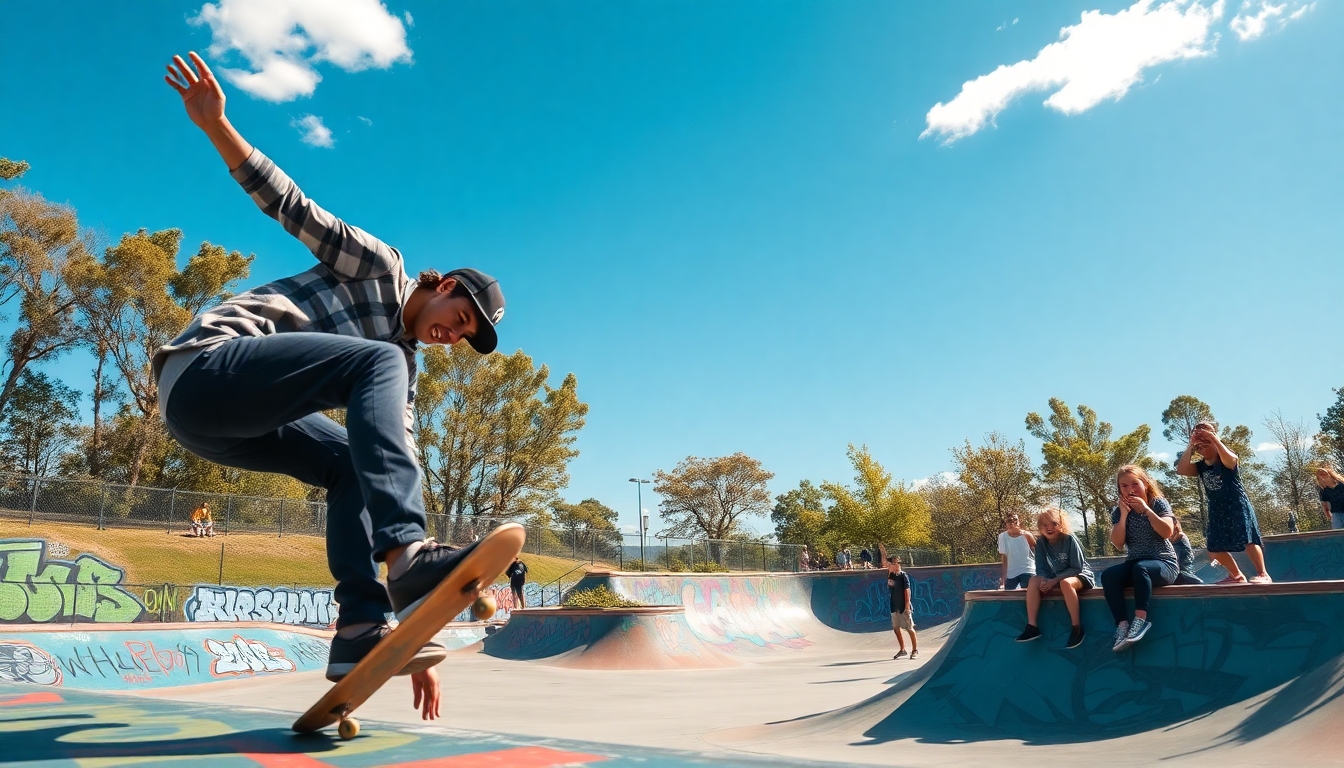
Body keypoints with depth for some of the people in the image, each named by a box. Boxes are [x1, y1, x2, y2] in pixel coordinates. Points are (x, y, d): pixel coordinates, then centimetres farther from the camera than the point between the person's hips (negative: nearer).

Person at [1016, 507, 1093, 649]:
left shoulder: (1069, 539, -19)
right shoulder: (1041, 542, -5)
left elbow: (1076, 568, -19)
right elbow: (1041, 569, -2)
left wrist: (1055, 580, -26)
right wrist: (1045, 581, -24)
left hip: (1080, 575, -5)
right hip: (1055, 579, 5)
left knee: (1065, 583, -38)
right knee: (1034, 581, -20)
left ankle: (1076, 627, -27)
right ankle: (1032, 626, -22)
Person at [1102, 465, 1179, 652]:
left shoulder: (1159, 503, -2)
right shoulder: (1118, 511, 5)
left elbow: (1167, 532, -18)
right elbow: (1118, 544, -6)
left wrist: (1145, 509, -18)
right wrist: (1124, 515, -12)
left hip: (1164, 564, -4)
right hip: (1134, 565, 4)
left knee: (1141, 568, -38)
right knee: (1108, 576, -27)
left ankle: (1140, 619, -38)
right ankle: (1123, 624, -31)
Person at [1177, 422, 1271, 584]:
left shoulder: (1225, 459, -10)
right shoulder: (1200, 466, 5)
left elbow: (1232, 460, -36)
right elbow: (1181, 470, -13)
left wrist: (1214, 438, -30)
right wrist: (1190, 447, -11)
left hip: (1237, 505, -7)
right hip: (1217, 510, 7)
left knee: (1248, 540, -15)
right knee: (1214, 547, 8)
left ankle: (1263, 574, -5)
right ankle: (1237, 576, 22)